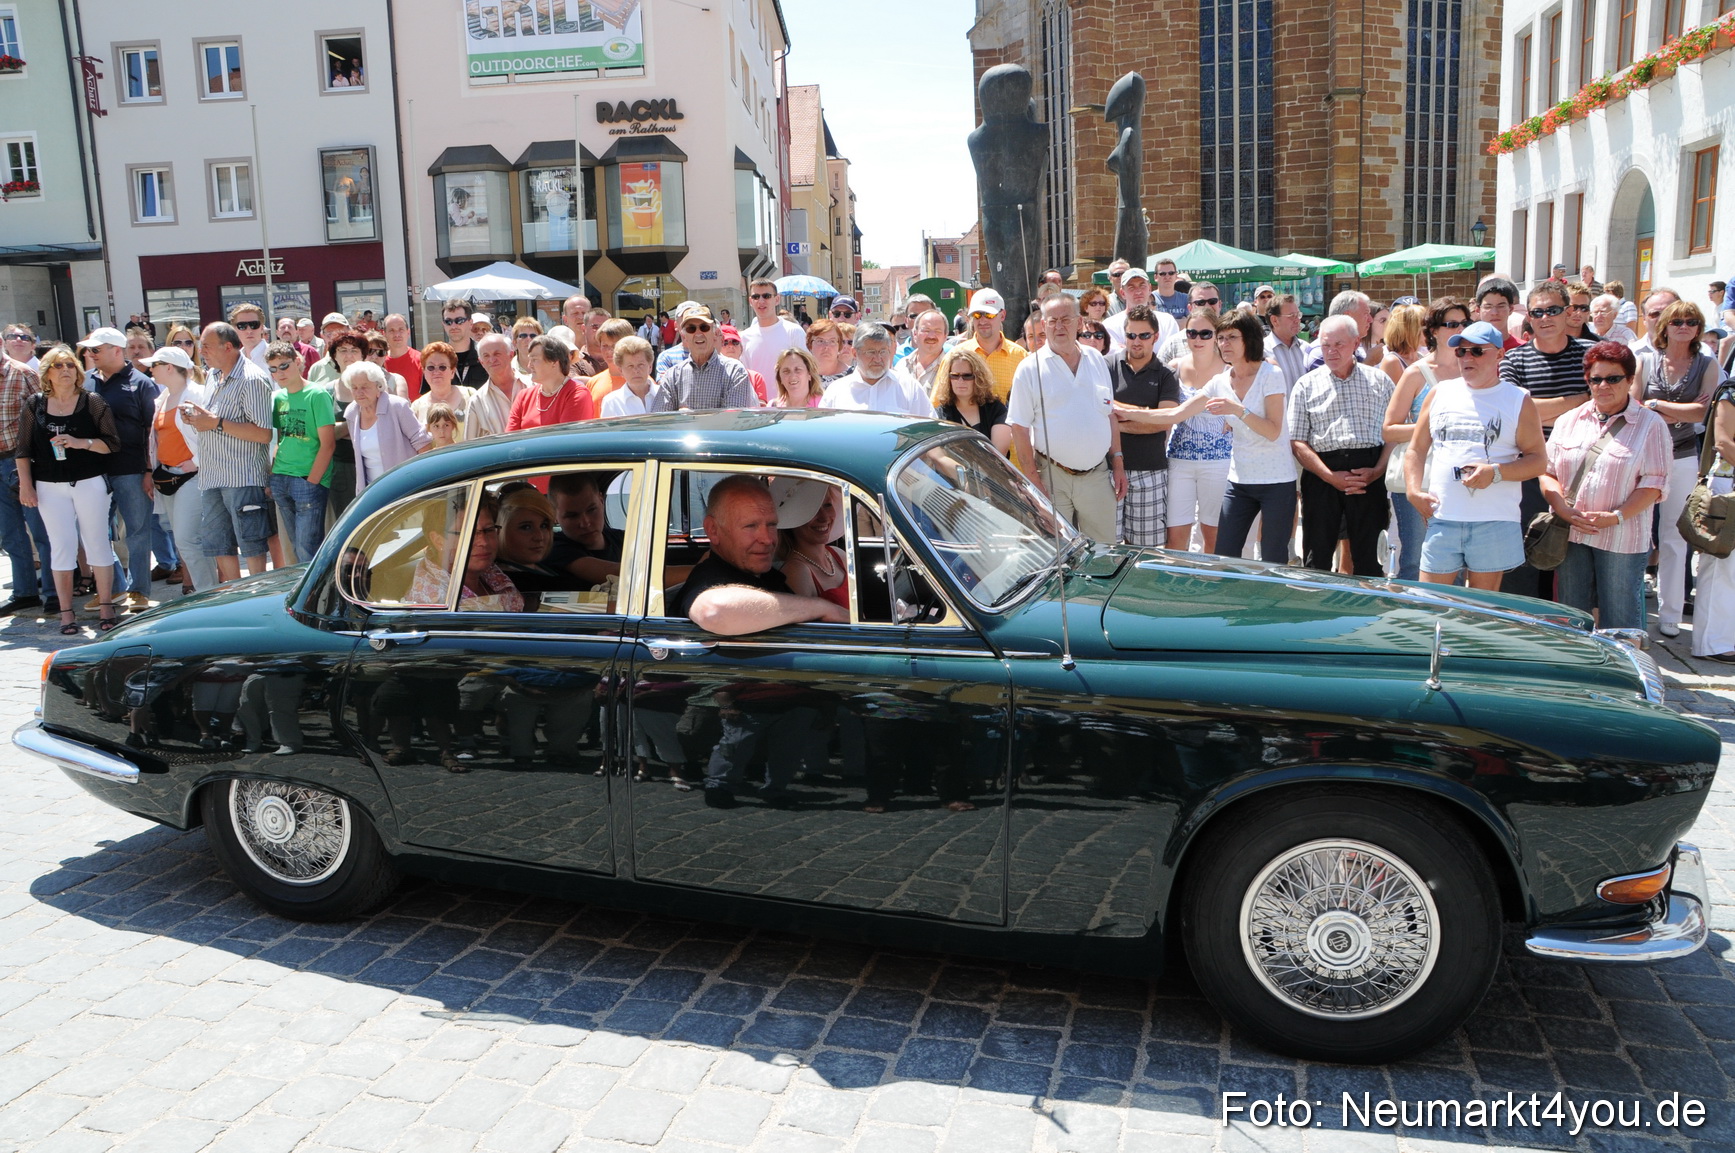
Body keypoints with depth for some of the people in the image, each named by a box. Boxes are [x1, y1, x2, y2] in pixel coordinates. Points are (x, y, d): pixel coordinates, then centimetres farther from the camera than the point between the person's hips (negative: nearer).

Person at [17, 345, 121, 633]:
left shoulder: (92, 402, 0)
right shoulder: (34, 405, 6)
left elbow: (112, 443, -3)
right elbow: (23, 450, 8)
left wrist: (80, 443, -18)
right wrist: (25, 485, 1)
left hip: (90, 483, -1)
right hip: (50, 487, 1)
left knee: (97, 543, 2)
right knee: (61, 546, 1)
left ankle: (106, 607, 9)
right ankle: (66, 612, 5)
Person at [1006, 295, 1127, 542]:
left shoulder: (1096, 361, 10)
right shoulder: (1030, 368, -3)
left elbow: (1110, 415, 15)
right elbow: (1020, 428, -5)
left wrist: (1118, 464, 10)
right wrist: (1033, 479, -11)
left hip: (1097, 475, 4)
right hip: (1053, 478, -3)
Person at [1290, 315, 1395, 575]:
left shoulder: (1380, 381, 10)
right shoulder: (1306, 385, 8)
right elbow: (1297, 441, 1)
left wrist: (1377, 471, -9)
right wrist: (1331, 476, -10)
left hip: (1369, 476, 0)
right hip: (1322, 474, 0)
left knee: (1367, 557, 4)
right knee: (1316, 558, 1)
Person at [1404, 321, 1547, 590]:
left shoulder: (1519, 401, 5)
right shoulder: (1440, 393, 12)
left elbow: (1539, 461, 1)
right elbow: (1416, 449, 14)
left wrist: (1496, 472, -15)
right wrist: (1414, 491, -1)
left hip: (1494, 521, -2)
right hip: (1441, 517, 2)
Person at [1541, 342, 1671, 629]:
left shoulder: (1650, 424, 2)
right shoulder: (1568, 421, 12)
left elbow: (1654, 483, -5)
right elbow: (1547, 472, 7)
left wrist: (1616, 516, -16)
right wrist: (1564, 510, -9)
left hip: (1622, 539, -3)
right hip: (1570, 535, 3)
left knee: (1619, 621, 0)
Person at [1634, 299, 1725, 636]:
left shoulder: (1707, 365, 3)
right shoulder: (1646, 360, 2)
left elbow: (1703, 412, -9)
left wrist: (1656, 406, -10)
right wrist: (1681, 413, -11)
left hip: (1682, 459, 1)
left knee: (1674, 538, 5)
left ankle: (1670, 614, 13)